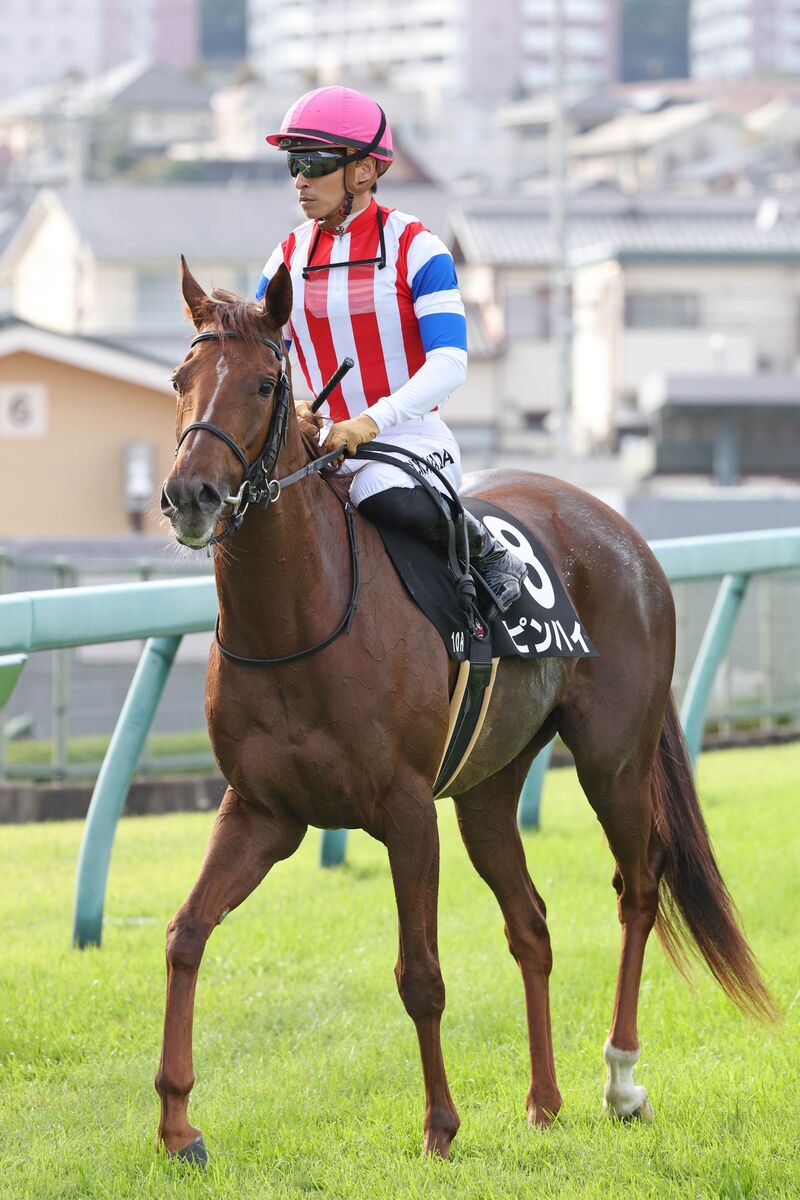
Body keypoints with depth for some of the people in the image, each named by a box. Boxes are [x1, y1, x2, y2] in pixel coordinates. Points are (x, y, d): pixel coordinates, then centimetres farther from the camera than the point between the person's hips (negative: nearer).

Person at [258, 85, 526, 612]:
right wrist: (285, 408, -15)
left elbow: (449, 364, -14)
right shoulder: (290, 258, 11)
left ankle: (486, 549, -10)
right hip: (329, 443, 5)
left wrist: (372, 420, -28)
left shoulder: (414, 247, -5)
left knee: (392, 498, -39)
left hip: (413, 436, -5)